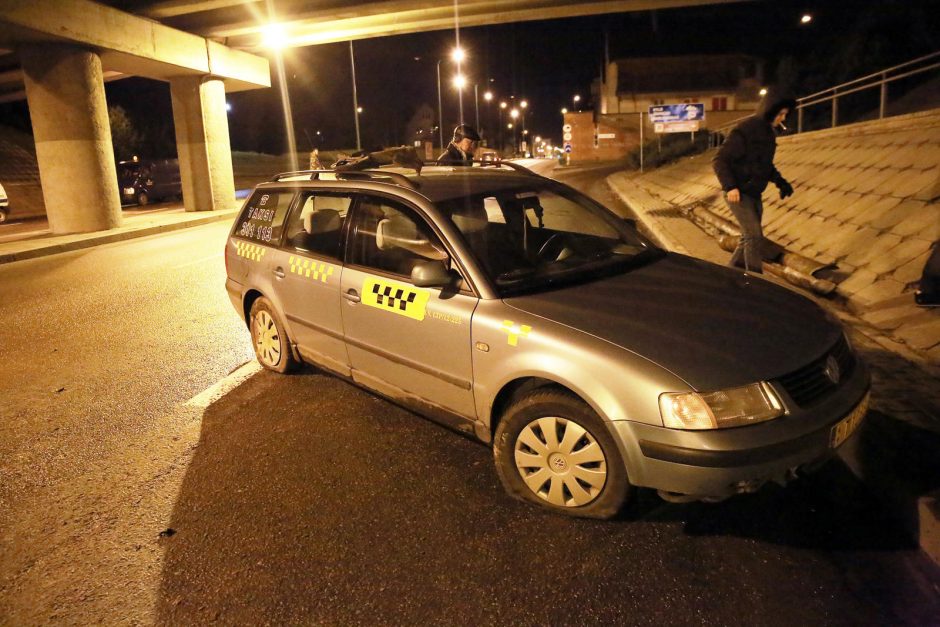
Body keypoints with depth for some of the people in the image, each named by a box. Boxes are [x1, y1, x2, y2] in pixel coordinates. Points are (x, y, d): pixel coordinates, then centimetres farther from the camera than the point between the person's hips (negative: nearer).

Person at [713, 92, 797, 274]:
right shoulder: (744, 130, -17)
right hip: (738, 193, -9)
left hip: (754, 194, 9)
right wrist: (730, 186, -29)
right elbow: (720, 160, -19)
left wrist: (780, 182, 10)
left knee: (749, 236, 12)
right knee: (754, 236, -12)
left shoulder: (769, 132, 10)